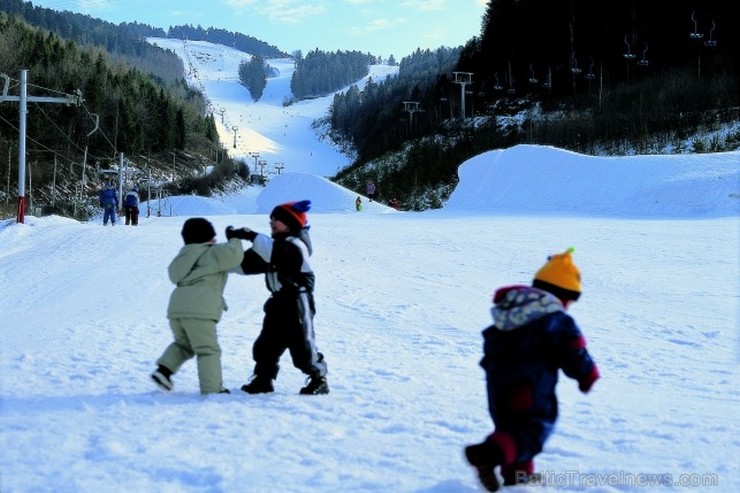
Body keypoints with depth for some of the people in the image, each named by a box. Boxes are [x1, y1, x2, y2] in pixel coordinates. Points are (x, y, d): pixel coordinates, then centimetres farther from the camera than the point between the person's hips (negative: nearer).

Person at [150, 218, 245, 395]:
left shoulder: (185, 254, 23)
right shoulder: (213, 253, 1)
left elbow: (174, 273, 34)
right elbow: (234, 255, -15)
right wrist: (234, 240, 6)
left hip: (176, 307, 7)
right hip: (199, 309, -7)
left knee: (183, 344, 27)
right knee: (208, 350, -1)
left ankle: (164, 370, 9)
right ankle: (212, 389, -5)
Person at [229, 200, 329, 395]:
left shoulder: (295, 245, -14)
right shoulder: (275, 246, 15)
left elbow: (276, 253, -36)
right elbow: (250, 263, 13)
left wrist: (253, 237, -38)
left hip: (297, 302, -9)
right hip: (279, 302, 9)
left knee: (302, 345, -5)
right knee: (266, 344, 10)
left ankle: (318, 379, 7)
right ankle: (263, 379, 20)